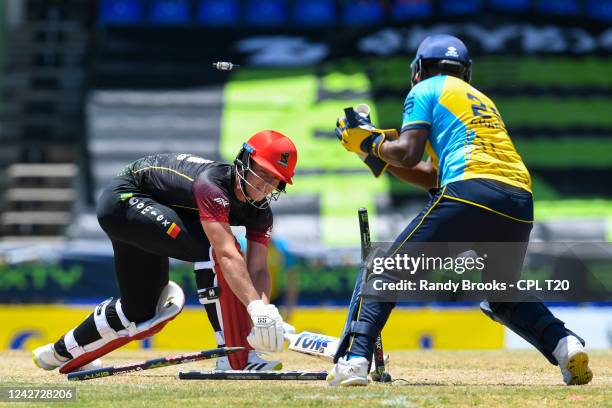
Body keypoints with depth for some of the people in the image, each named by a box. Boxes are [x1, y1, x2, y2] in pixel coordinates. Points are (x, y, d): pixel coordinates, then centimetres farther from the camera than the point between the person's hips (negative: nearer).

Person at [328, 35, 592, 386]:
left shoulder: (426, 90, 15)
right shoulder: (482, 100, 35)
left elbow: (408, 154, 2)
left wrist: (373, 144, 20)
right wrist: (382, 153, 34)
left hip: (470, 191, -6)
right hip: (521, 201, 6)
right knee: (504, 296, 25)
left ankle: (355, 360, -11)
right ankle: (565, 343, -1)